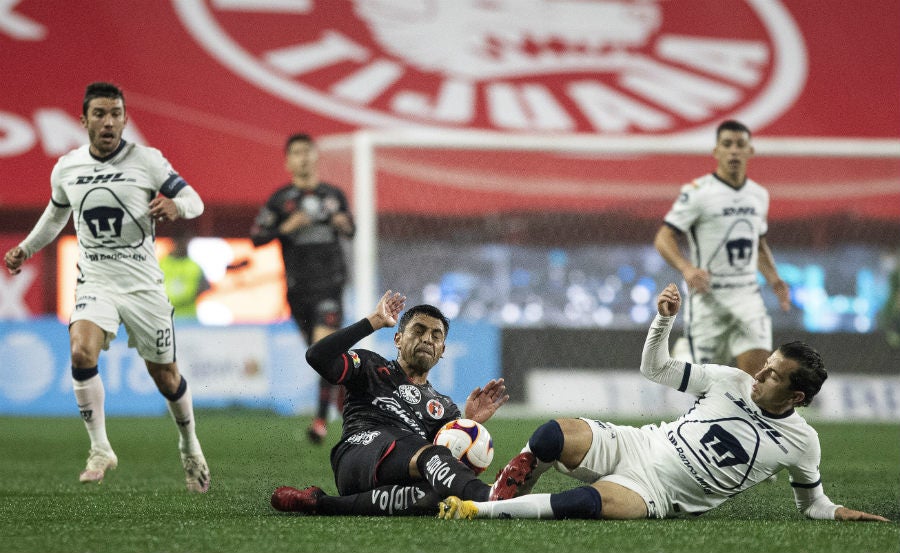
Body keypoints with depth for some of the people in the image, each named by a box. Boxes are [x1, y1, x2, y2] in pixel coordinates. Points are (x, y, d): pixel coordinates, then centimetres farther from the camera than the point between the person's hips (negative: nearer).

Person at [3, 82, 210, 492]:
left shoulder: (148, 161, -8)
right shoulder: (66, 169, 2)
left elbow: (194, 201, -4)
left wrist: (175, 205, -25)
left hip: (143, 284, -1)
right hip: (95, 283, 1)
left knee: (165, 376, 7)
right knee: (81, 352, -26)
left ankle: (190, 449, 33)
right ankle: (100, 450, -13)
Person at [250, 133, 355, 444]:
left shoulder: (334, 195, 7)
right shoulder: (281, 199, 1)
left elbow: (350, 231, 20)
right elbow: (256, 237, -3)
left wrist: (344, 225, -3)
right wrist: (287, 227, -16)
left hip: (330, 282, -1)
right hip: (298, 287, 1)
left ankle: (322, 418, -17)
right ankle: (342, 388, 40)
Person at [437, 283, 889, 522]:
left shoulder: (800, 443, -3)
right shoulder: (732, 382, 3)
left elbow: (811, 501, 14)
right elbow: (656, 369, 11)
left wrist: (837, 512, -8)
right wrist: (664, 320, -5)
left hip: (658, 494, -3)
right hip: (636, 445, 3)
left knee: (590, 502, -37)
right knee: (552, 436, -27)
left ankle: (479, 510, -30)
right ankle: (495, 499, -8)